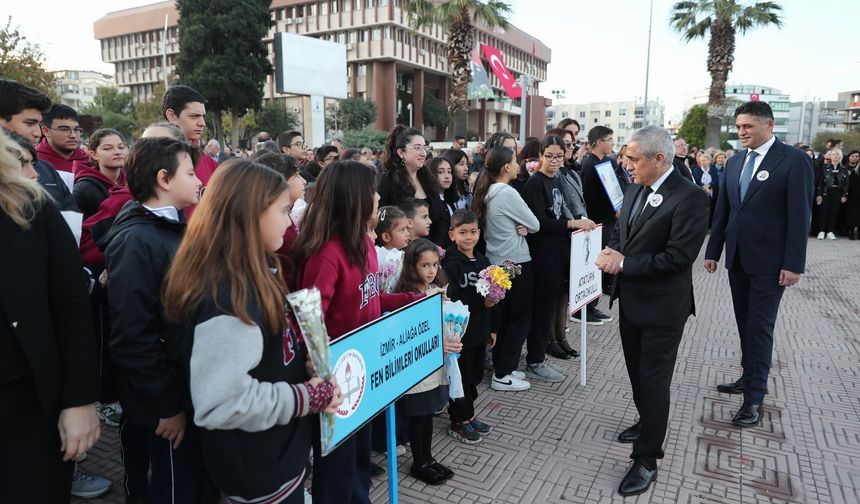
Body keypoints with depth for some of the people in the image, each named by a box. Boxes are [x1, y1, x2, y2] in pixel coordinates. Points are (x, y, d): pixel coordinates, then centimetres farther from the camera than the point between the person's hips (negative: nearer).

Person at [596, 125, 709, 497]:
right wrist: (612, 250, -7)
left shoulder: (690, 197, -21)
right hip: (630, 300, 8)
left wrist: (623, 263, -21)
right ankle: (648, 423, 47)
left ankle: (647, 459, 17)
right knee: (638, 372, 23)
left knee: (654, 382, 3)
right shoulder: (635, 189, 4)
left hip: (662, 307, -8)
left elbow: (678, 257, -25)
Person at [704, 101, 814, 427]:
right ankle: (749, 378, 28)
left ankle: (754, 398, 7)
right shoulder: (734, 162, 9)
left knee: (760, 327, -2)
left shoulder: (793, 160, -9)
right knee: (745, 323, 14)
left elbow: (799, 215, -11)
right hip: (737, 258, 6)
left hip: (769, 261, -6)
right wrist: (713, 251, 11)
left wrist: (794, 264, -14)